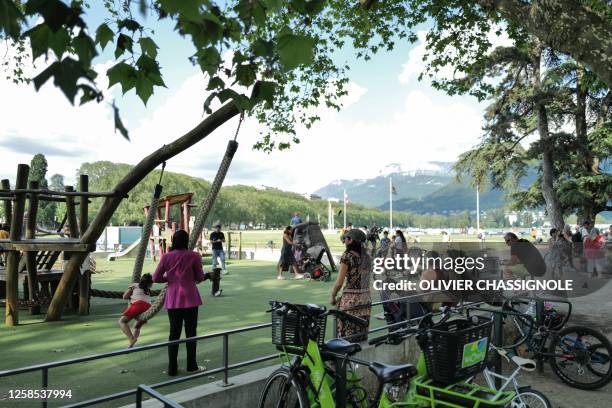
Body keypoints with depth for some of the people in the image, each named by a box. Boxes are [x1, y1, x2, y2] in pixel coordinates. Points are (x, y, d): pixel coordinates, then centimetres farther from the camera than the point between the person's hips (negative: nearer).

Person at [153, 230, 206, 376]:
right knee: (191, 332, 8)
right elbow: (200, 278, -2)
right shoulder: (193, 256, -7)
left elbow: (156, 278, 2)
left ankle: (172, 368, 16)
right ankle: (191, 366, 16)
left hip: (172, 300, 3)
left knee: (174, 332, 11)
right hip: (189, 298, -2)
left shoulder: (166, 257, 0)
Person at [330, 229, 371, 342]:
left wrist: (333, 297, 1)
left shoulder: (347, 256, -11)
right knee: (362, 336, 13)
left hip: (350, 299, -6)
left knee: (346, 337, 1)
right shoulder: (368, 256, 7)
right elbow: (366, 278, 11)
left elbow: (339, 282, -12)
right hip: (366, 298, 7)